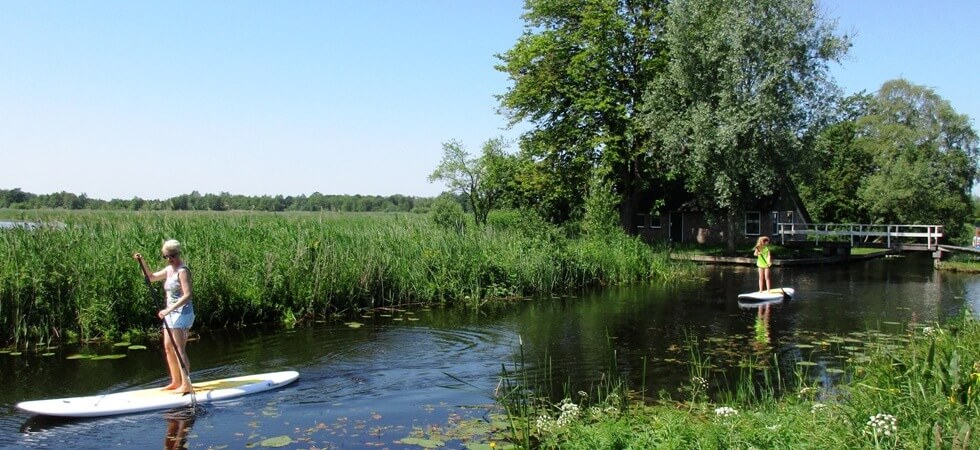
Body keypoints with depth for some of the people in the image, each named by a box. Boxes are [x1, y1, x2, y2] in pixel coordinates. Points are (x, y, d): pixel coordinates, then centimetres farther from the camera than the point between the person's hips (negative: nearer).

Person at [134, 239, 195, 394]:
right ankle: (176, 382, 21)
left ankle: (186, 385, -9)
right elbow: (151, 277, 26)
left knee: (179, 350, -10)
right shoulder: (169, 270, 13)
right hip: (171, 313, 9)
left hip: (181, 313, -9)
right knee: (168, 348, 13)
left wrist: (169, 309, -27)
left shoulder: (183, 271, -14)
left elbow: (187, 295, -22)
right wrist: (142, 262, 12)